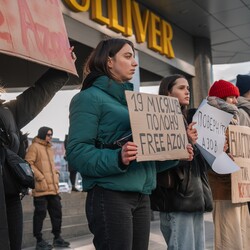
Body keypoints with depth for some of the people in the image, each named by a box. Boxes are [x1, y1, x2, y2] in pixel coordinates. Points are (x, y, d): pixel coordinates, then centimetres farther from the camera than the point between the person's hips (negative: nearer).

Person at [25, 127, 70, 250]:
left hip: (53, 188, 8)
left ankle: (57, 237, 21)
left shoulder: (49, 148, 21)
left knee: (57, 212, 10)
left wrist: (56, 176, 15)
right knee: (40, 213, -2)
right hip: (41, 188, -8)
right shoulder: (34, 147, -4)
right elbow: (28, 163, -13)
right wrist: (40, 177, -17)